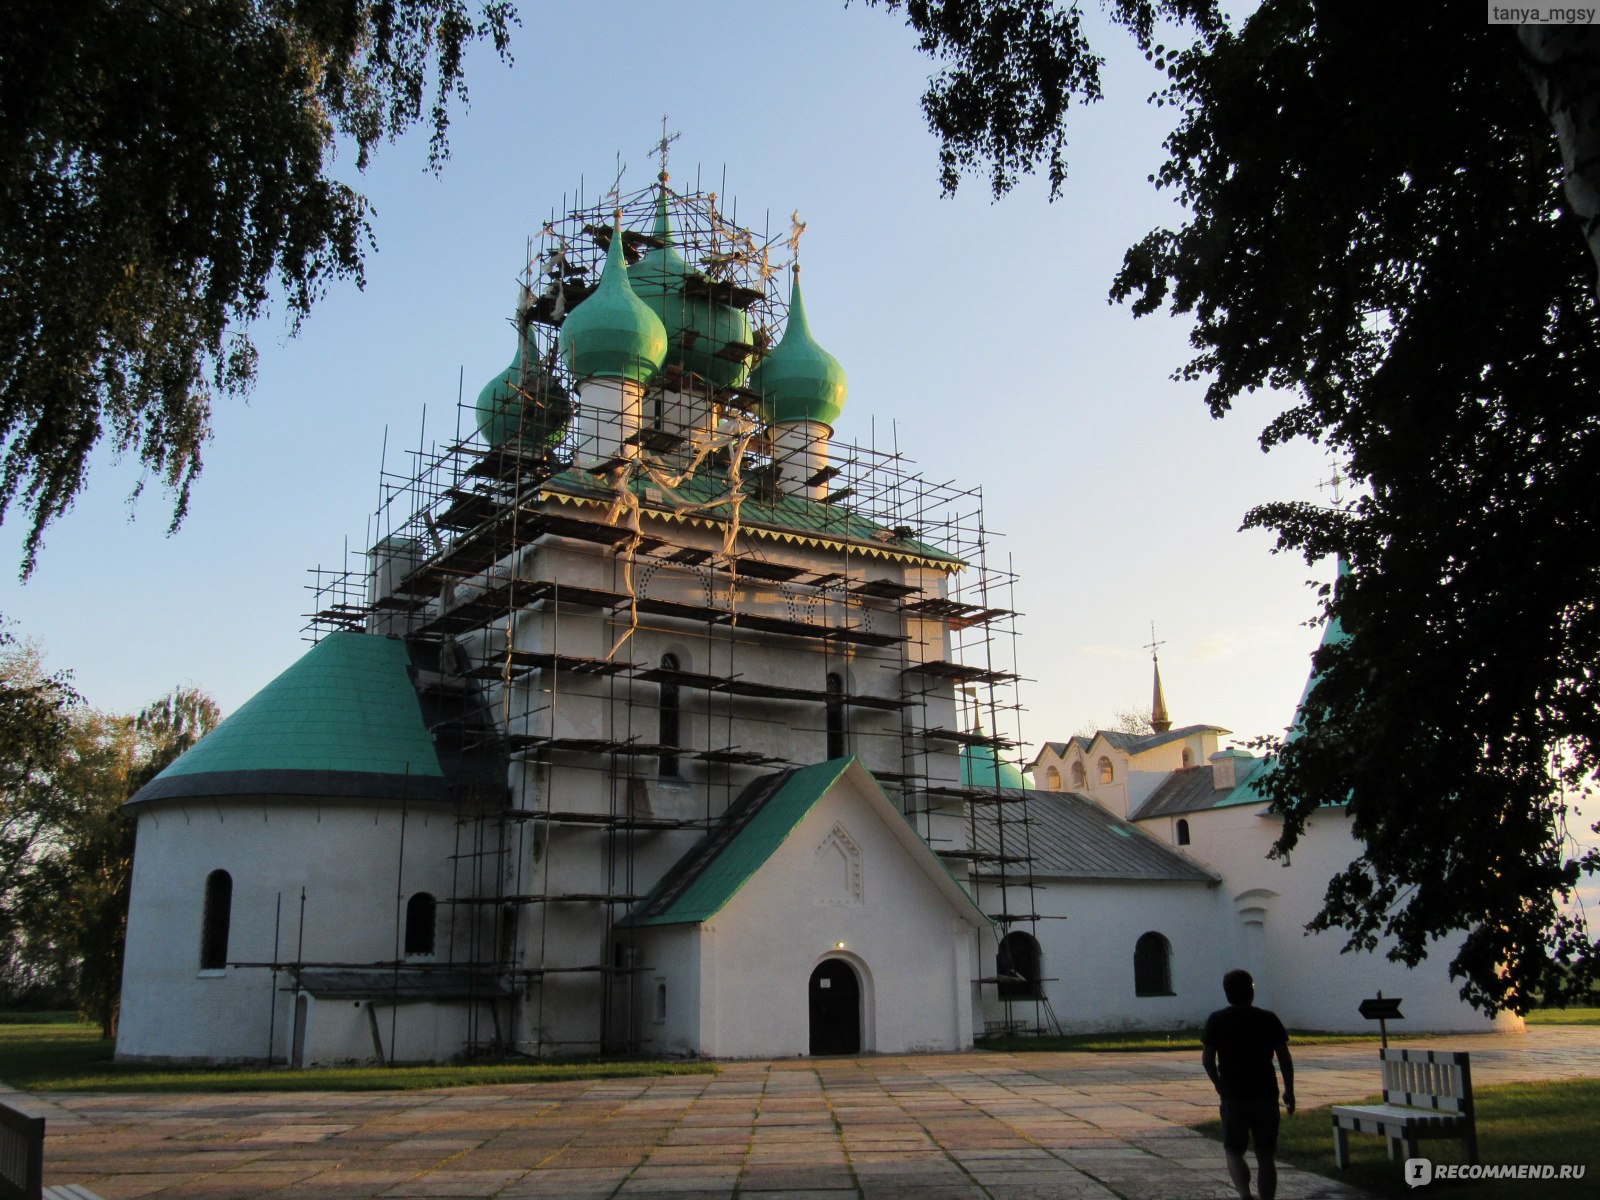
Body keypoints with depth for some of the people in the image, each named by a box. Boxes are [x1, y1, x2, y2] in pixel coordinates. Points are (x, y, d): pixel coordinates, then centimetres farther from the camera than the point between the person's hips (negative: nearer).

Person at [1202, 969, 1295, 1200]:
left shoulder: (1216, 1020, -3)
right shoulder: (1269, 1019, -1)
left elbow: (1207, 1059, -4)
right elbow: (1285, 1058, -2)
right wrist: (1289, 1091, 10)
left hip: (1233, 1097, -1)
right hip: (1266, 1095, 1)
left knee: (1233, 1151, 9)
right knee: (1265, 1156, 11)